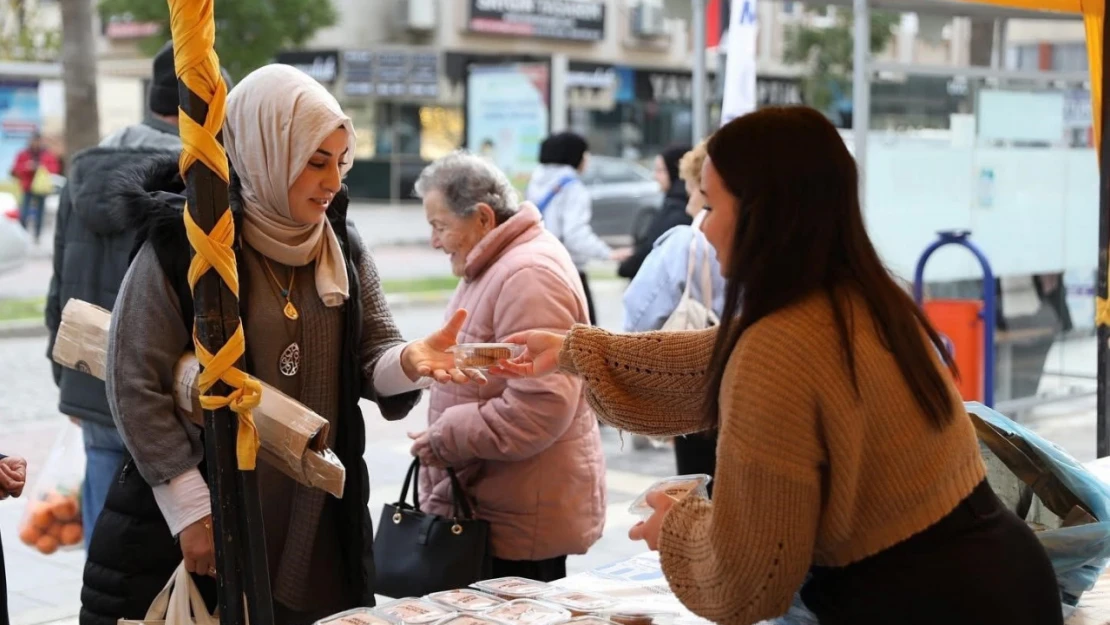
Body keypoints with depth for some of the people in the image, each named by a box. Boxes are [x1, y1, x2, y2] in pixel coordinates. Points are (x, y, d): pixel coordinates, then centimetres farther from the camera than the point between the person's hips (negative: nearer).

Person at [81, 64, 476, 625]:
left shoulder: (343, 251, 6)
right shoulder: (180, 243, -12)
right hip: (201, 523, -5)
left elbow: (370, 360, 2)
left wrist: (408, 360, -22)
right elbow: (135, 384, -12)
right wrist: (193, 509, -14)